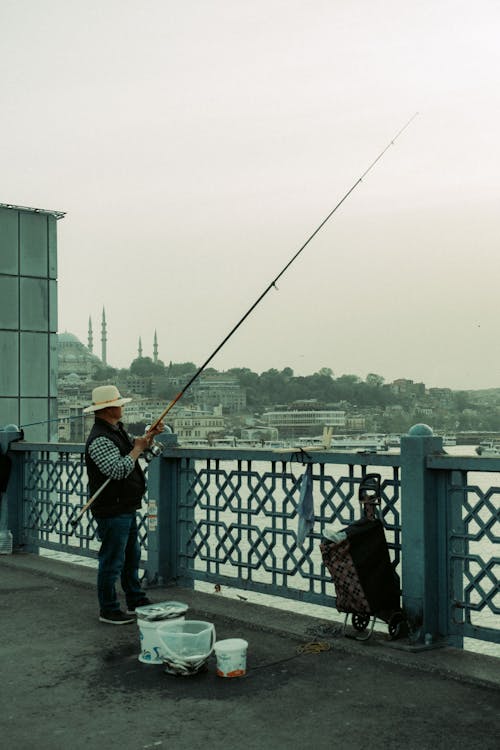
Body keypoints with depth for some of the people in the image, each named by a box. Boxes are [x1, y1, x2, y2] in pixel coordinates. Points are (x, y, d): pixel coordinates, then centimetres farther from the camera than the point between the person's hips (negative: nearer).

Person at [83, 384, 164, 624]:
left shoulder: (116, 429, 10)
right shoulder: (99, 439, -22)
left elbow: (137, 444, 26)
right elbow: (119, 470, -30)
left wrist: (151, 435, 7)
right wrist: (138, 448, -18)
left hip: (126, 508, 11)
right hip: (111, 511, -10)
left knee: (132, 555, 20)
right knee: (112, 561, 1)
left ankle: (136, 601, 34)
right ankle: (108, 610, 14)